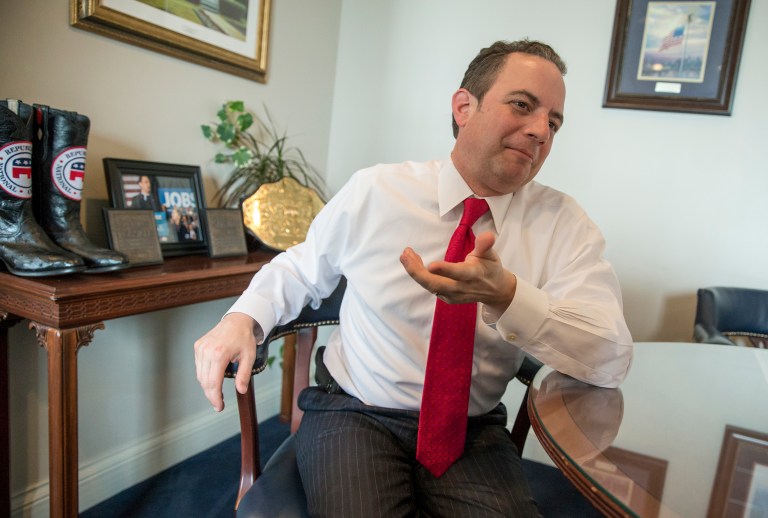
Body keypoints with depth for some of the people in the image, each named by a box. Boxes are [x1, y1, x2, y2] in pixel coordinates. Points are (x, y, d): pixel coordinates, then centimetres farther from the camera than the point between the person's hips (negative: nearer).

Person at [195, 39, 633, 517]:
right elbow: (302, 270, 7)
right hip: (357, 416, -1)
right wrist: (243, 317, -13)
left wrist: (505, 297, -32)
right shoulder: (375, 191, -6)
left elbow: (611, 361, -15)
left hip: (474, 432, 2)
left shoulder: (564, 223, -5)